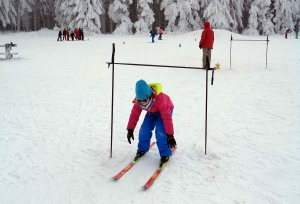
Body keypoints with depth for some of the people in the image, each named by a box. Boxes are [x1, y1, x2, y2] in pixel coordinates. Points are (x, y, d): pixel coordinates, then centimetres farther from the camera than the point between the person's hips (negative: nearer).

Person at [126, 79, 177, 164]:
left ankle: (165, 153, -7)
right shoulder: (138, 101, -27)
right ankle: (142, 149, 15)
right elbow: (134, 114, -13)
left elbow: (167, 117, -41)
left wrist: (170, 135, -42)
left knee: (160, 131, -24)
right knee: (144, 130, -10)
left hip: (165, 110, -5)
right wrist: (130, 130, -13)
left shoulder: (160, 98, -43)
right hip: (152, 111, 5)